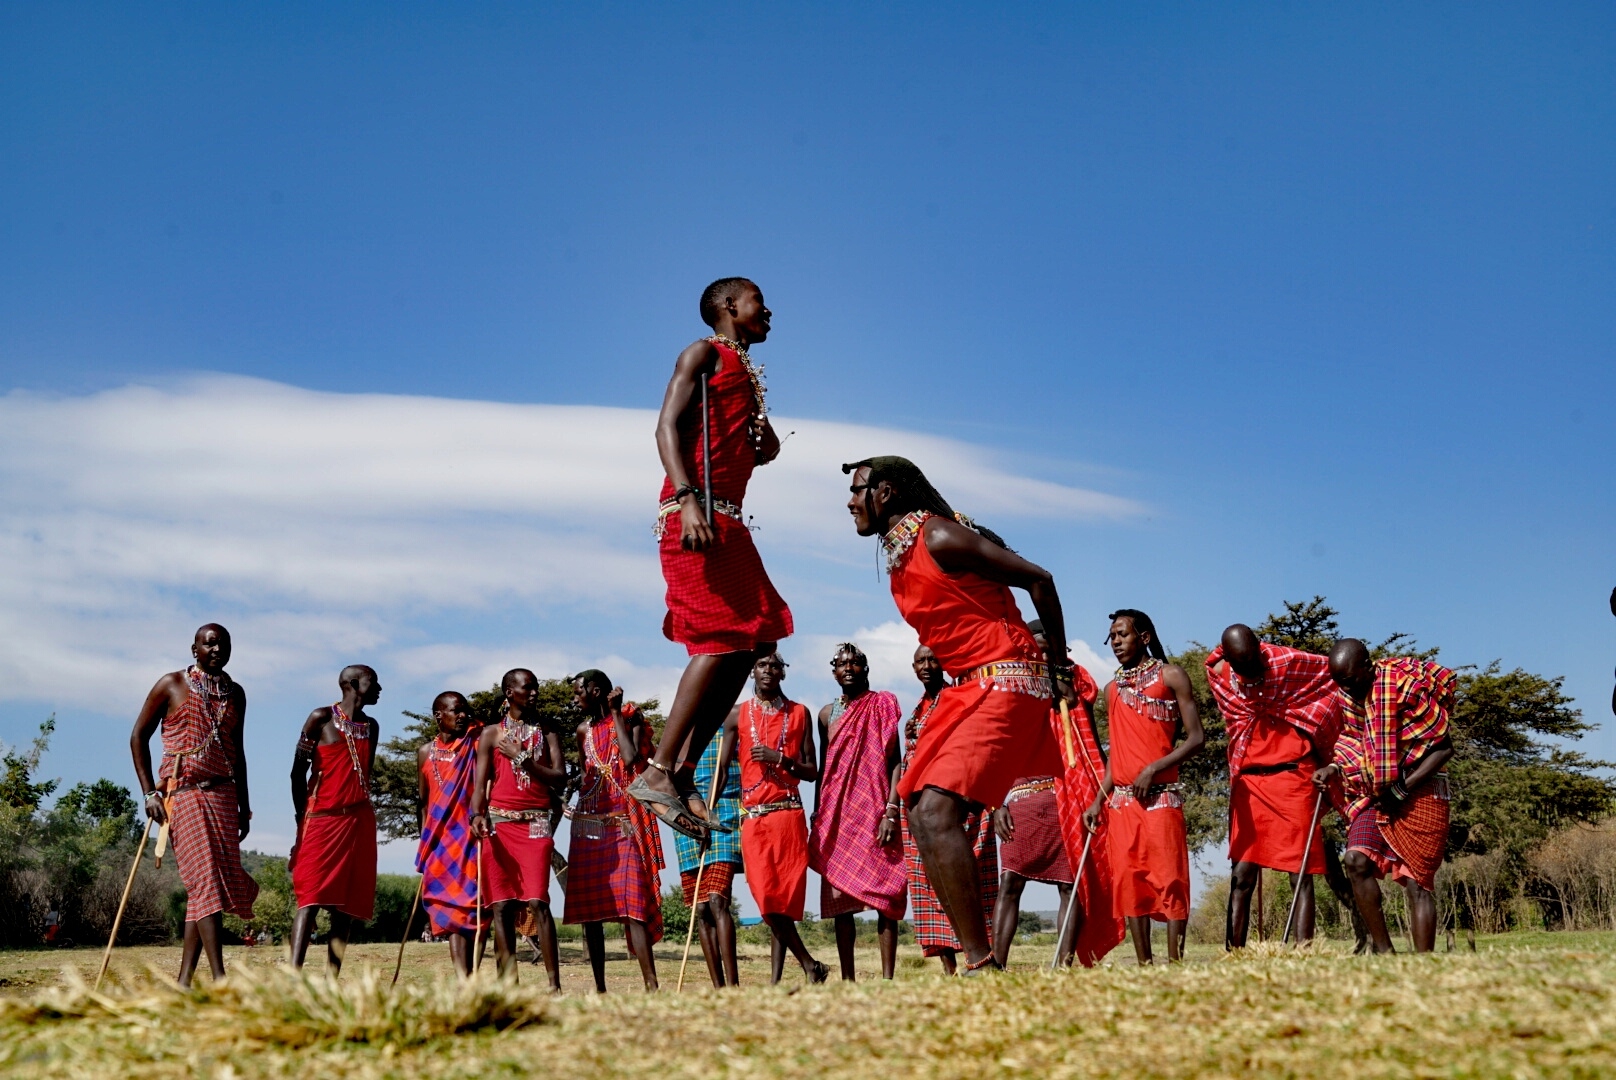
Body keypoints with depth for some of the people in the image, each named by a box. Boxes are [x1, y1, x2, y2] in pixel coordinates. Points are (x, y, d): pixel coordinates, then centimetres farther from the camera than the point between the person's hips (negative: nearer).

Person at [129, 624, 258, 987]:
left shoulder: (235, 694, 15)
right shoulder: (172, 685, 2)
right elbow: (138, 737, 3)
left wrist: (244, 805, 17)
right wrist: (150, 793, -6)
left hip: (222, 794, 5)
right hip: (181, 794, -5)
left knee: (205, 886, 1)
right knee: (205, 879, -14)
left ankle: (184, 979, 6)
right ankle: (219, 978, -18)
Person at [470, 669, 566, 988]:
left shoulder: (547, 734, 14)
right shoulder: (492, 733, 12)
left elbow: (559, 776, 0)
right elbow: (480, 782, 3)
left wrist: (520, 757, -5)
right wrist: (478, 814, -15)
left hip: (536, 824, -1)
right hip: (499, 822, 1)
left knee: (538, 901, -12)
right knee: (502, 904, -4)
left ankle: (554, 983, -14)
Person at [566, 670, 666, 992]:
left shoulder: (631, 718, 1)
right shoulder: (584, 730, 15)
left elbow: (631, 758, -16)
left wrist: (616, 714, -9)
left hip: (624, 824, -5)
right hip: (588, 824, 5)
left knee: (632, 904, -14)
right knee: (589, 908, 2)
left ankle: (651, 985, -18)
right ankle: (599, 987, 6)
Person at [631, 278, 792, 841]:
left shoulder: (747, 375, 28)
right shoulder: (704, 354, 2)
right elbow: (667, 425, -11)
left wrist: (767, 446, 9)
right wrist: (688, 498, -24)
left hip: (727, 519, 9)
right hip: (695, 511, -9)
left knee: (753, 641, 4)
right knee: (720, 639, -17)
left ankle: (683, 773, 4)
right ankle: (658, 772, -16)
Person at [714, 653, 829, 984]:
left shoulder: (799, 713, 10)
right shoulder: (737, 715, 10)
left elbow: (812, 771, 8)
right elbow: (722, 769, 6)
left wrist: (780, 758, -9)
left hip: (789, 813, 0)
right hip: (752, 816, 1)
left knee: (785, 898, -5)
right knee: (767, 900, -6)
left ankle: (775, 979, -1)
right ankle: (810, 966, 5)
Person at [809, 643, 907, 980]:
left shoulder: (882, 705, 3)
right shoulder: (827, 713, 15)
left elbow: (895, 760, -4)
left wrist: (891, 811, -14)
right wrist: (817, 818, 12)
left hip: (874, 811, -4)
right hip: (837, 815, 4)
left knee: (882, 891, -9)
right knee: (838, 895, 1)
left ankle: (887, 976, -11)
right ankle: (847, 979, 5)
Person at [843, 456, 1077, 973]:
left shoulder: (938, 537, -13)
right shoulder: (899, 555, 15)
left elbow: (1039, 580, -11)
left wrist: (1058, 668, -3)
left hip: (1006, 683, -10)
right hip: (968, 688, 10)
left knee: (937, 812, -22)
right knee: (920, 813, 6)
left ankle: (981, 963, -21)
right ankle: (976, 959, 8)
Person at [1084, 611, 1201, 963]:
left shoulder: (1170, 676, 1)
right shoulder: (1112, 689, 17)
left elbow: (1196, 738, -4)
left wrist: (1153, 769, -15)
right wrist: (1099, 799, 11)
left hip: (1160, 795, -6)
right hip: (1121, 799, 6)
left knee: (1168, 877, -9)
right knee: (1128, 880, 1)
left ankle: (1175, 962, -8)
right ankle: (1144, 966, 4)